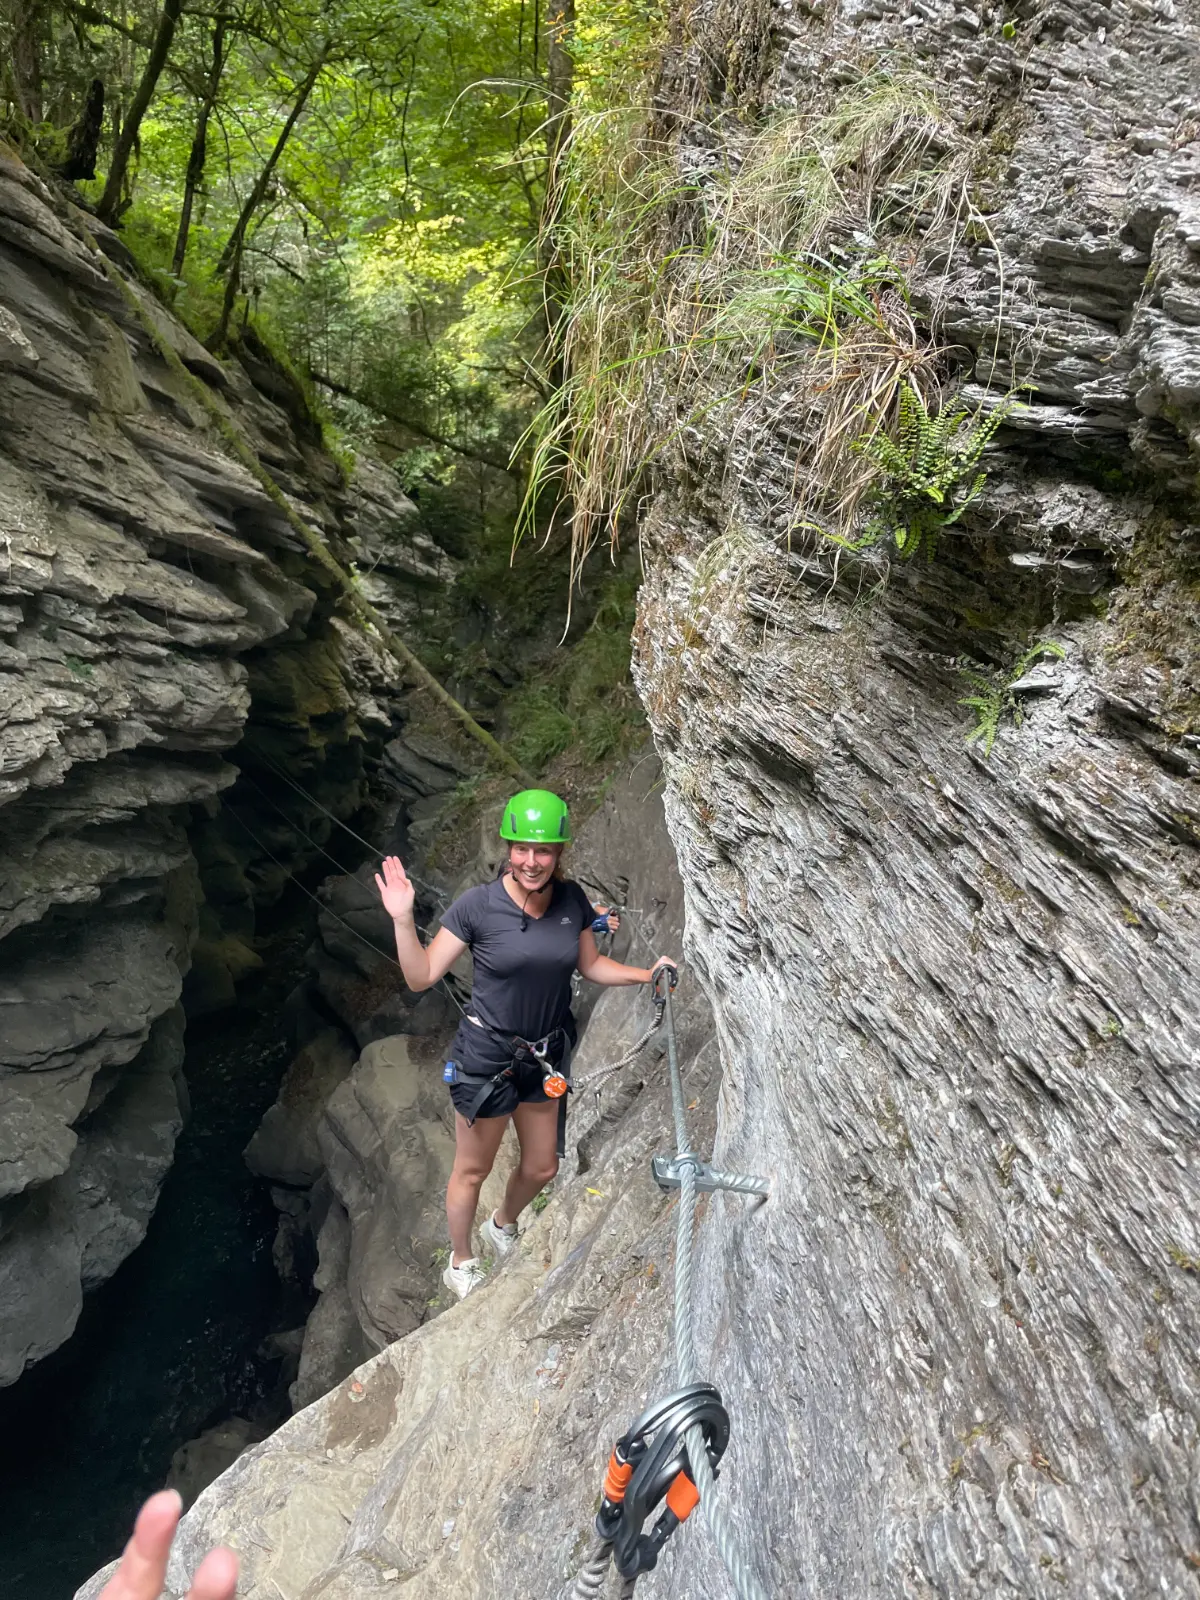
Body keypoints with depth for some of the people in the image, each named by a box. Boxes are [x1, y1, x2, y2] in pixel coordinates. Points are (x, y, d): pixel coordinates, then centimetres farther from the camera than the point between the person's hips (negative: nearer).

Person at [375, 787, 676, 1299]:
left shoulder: (572, 900, -9)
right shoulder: (477, 905, -20)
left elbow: (590, 965, 7)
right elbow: (421, 977, -15)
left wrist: (646, 974, -6)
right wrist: (403, 920, -29)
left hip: (546, 1054, 5)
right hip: (486, 1054, -4)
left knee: (542, 1167, 22)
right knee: (473, 1170, 16)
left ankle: (502, 1225, 55)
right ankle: (461, 1265, 45)